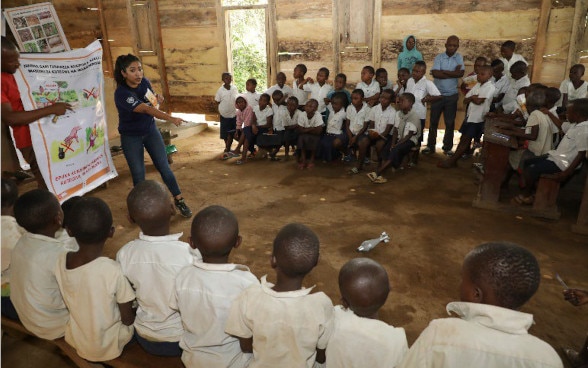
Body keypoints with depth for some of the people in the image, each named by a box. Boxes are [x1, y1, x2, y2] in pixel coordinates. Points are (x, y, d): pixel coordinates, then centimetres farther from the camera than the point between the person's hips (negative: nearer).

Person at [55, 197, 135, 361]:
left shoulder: (60, 261, -18)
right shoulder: (114, 271, -33)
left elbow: (74, 302, 0)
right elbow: (128, 320, -19)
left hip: (75, 339, 5)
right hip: (108, 345, -4)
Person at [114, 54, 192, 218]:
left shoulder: (144, 82, -7)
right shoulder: (121, 93, -26)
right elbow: (146, 109, -38)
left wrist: (157, 100, -9)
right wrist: (170, 118, -51)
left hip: (151, 131, 4)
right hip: (131, 137, -4)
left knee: (164, 167, 2)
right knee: (138, 175, 1)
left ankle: (179, 200, 12)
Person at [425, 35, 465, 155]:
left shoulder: (459, 58, 2)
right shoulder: (439, 57, -3)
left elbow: (460, 73, -13)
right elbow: (435, 73, -18)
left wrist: (443, 71, -15)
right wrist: (453, 73, -15)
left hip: (452, 95, 1)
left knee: (450, 123, 7)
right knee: (433, 121, 6)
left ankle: (447, 147, 18)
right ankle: (430, 146, 17)